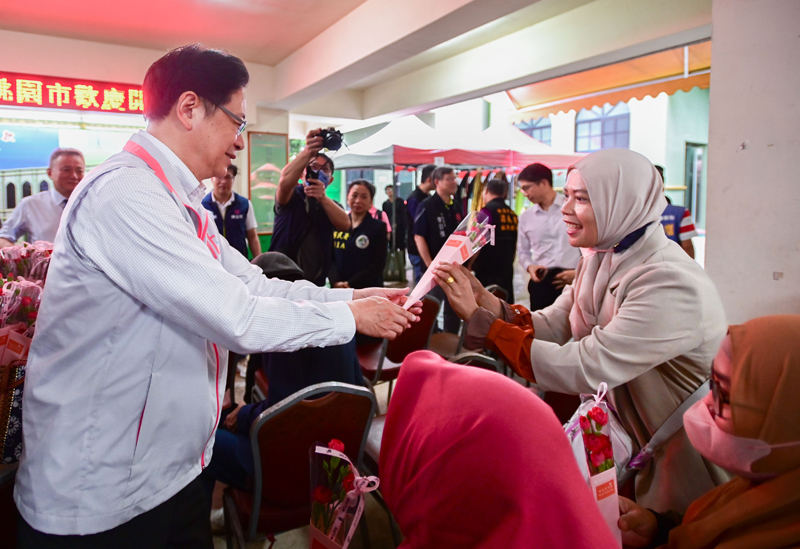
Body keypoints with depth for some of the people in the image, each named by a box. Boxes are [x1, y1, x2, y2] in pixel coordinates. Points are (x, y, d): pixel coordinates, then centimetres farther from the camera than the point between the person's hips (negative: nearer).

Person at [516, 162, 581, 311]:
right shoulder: (526, 217, 10)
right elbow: (523, 251, 18)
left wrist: (579, 272, -8)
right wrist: (529, 266, -2)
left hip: (572, 281, -3)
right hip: (542, 282, 3)